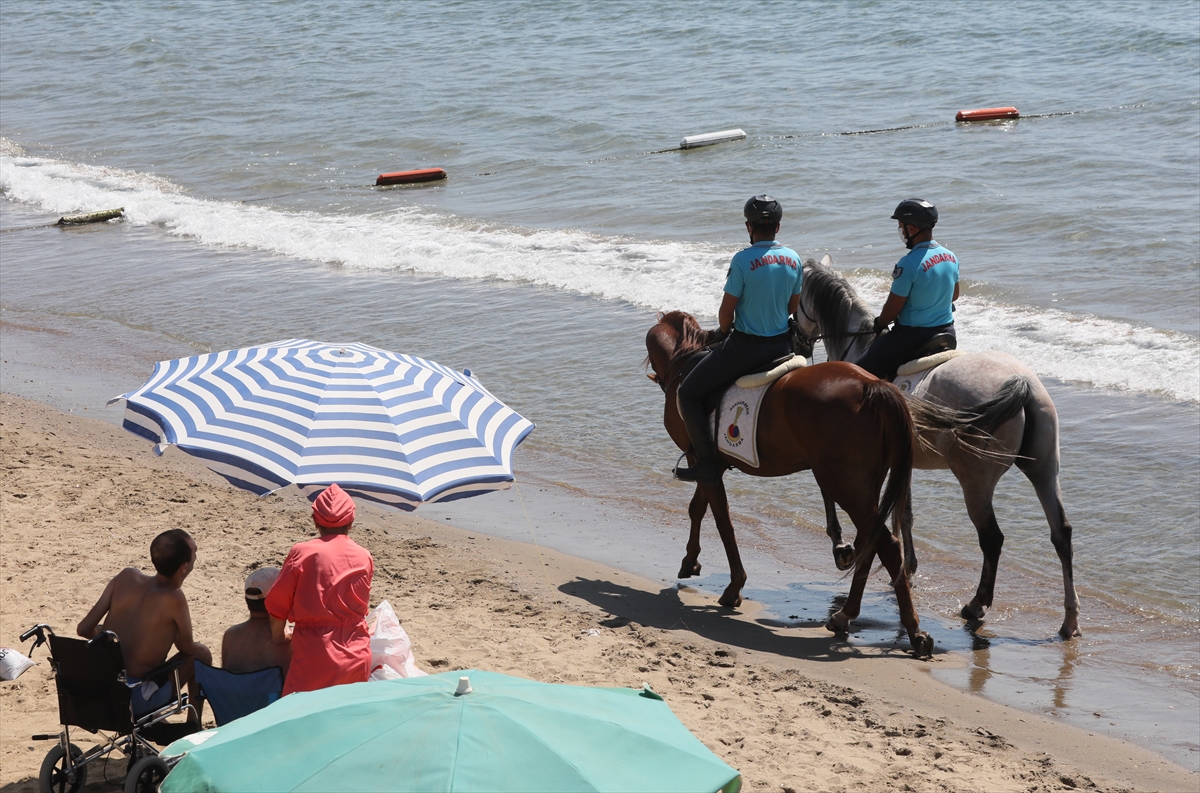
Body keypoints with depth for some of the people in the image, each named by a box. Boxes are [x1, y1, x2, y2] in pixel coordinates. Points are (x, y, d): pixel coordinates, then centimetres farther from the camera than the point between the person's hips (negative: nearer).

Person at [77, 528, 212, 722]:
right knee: (201, 654, 17)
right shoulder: (173, 598, -19)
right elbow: (187, 649, -1)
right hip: (135, 699, -6)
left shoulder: (126, 576, -3)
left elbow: (84, 629, 1)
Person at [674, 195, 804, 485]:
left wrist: (726, 332, 8)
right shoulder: (794, 259, -1)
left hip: (746, 346, -6)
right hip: (782, 346, 6)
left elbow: (726, 312, -13)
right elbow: (793, 307, 11)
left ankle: (707, 464, 1)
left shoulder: (743, 260, -19)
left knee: (688, 393, 5)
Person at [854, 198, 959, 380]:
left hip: (913, 336, -8)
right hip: (947, 330, 8)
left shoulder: (909, 263, -22)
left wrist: (878, 324, 4)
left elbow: (892, 308, -15)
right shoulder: (951, 257, 1)